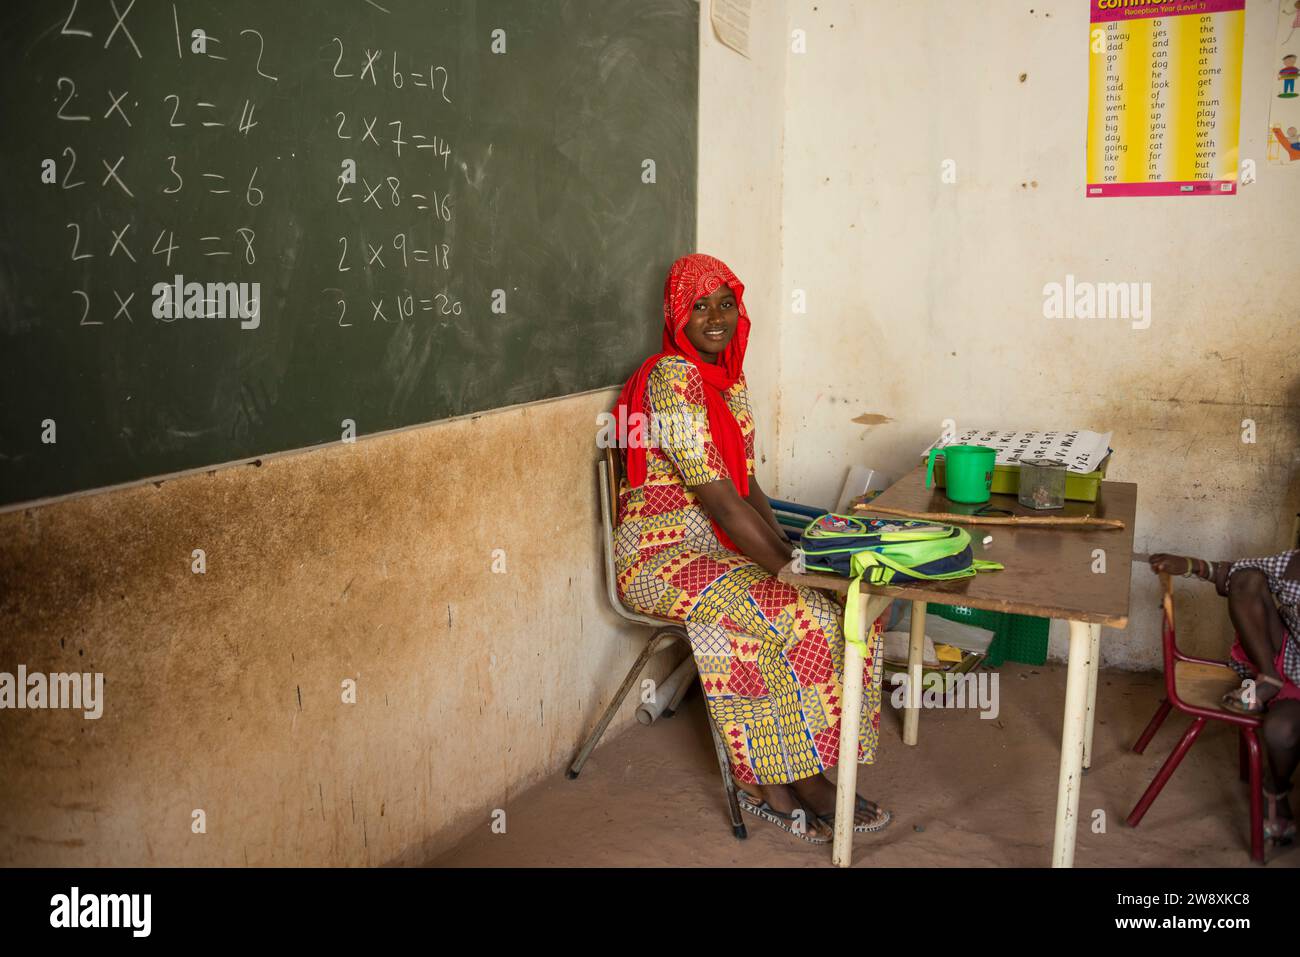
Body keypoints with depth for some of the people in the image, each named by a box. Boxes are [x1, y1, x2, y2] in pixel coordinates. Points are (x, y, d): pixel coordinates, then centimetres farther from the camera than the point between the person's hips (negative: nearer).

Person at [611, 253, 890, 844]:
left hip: (724, 545, 9)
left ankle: (770, 784, -4)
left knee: (843, 602, -10)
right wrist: (787, 569, -21)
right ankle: (806, 785, -6)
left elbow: (746, 484, 10)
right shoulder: (670, 379, -19)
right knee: (797, 617, -26)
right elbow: (719, 499, -23)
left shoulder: (730, 379, 10)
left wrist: (786, 550, -4)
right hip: (662, 555, -8)